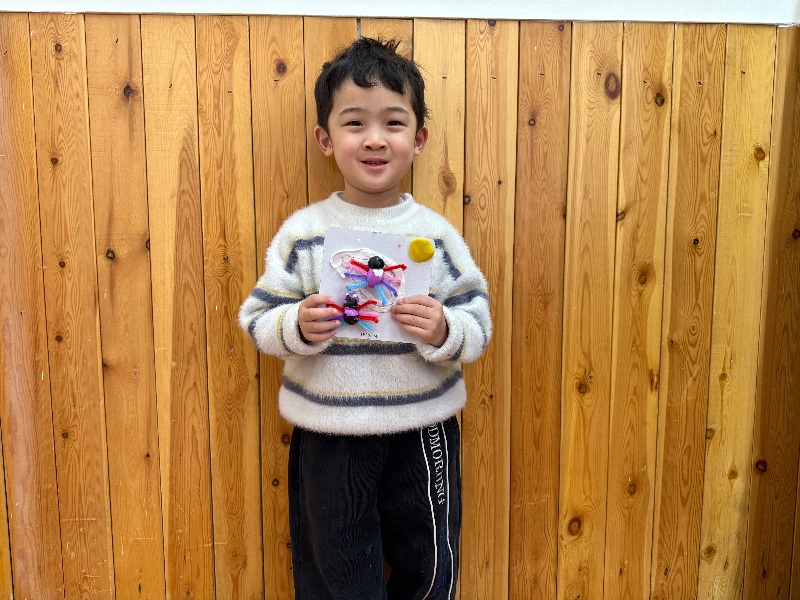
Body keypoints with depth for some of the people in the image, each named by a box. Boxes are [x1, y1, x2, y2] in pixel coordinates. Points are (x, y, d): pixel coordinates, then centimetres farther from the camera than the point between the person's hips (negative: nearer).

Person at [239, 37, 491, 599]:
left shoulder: (436, 233, -5)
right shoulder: (303, 232, -7)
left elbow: (479, 326, -3)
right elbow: (257, 319, -3)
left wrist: (444, 331, -23)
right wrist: (298, 327, -23)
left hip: (421, 432, 1)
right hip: (328, 435, 0)